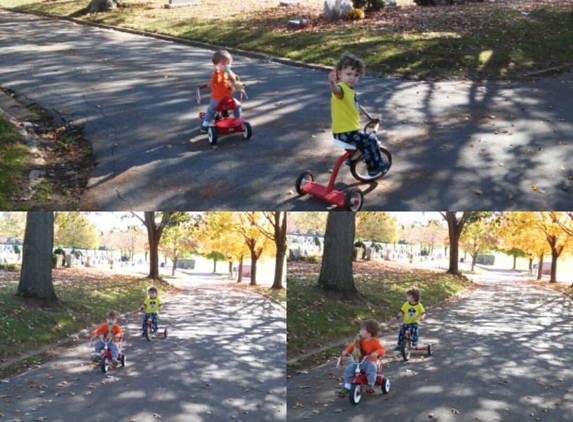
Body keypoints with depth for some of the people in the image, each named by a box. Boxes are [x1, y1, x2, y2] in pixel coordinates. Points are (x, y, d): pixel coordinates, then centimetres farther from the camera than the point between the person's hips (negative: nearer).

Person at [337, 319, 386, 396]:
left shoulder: (375, 341, -10)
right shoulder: (360, 340, 5)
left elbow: (382, 349, -18)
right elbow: (353, 346, 9)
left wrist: (376, 353, -40)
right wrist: (346, 351, -9)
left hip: (370, 361, -5)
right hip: (359, 361, 5)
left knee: (372, 368, -39)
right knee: (348, 369, -12)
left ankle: (370, 385, -33)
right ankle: (346, 387, -4)